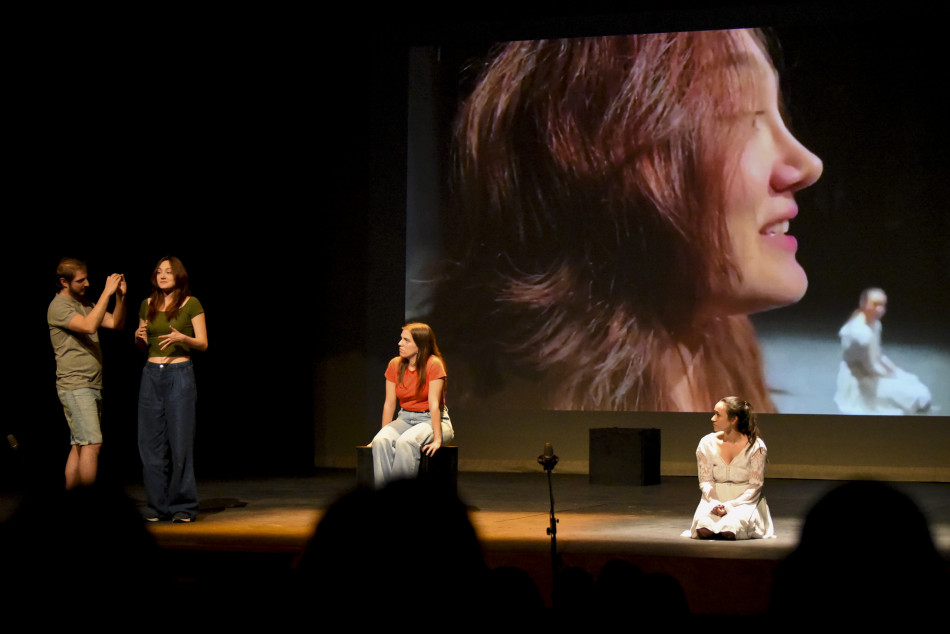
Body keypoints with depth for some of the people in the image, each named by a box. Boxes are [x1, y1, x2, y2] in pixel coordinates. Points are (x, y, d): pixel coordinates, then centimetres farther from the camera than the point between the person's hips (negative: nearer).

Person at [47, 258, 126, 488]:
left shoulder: (86, 304, 16)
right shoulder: (58, 307, -9)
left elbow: (116, 323, 11)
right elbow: (89, 326, -24)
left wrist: (120, 297, -5)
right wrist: (107, 293, -23)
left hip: (92, 386, 8)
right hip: (74, 385, -8)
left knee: (79, 446, 8)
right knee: (92, 444, -14)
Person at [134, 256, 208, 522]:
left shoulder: (191, 304, 0)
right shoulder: (148, 305, 12)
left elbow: (203, 343, -2)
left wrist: (182, 338, -20)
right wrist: (139, 336, -3)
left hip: (180, 374, -4)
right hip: (152, 374, 4)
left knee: (181, 440, -6)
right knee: (151, 442, 2)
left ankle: (184, 506, 1)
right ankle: (158, 505, 10)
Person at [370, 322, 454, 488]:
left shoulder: (433, 364, -14)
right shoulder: (395, 365, 2)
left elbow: (434, 403, -19)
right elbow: (389, 403, 4)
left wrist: (437, 439, -23)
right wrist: (384, 433, -2)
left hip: (431, 419, -5)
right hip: (405, 419, 5)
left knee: (406, 442, -35)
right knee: (381, 441, -27)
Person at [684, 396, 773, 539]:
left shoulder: (756, 446, -9)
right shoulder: (707, 444, -1)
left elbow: (755, 486, -7)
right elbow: (705, 481, 2)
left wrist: (729, 506, -19)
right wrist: (714, 503, -18)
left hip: (744, 500, -2)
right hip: (715, 499, 2)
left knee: (729, 531, -32)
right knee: (704, 530, -30)